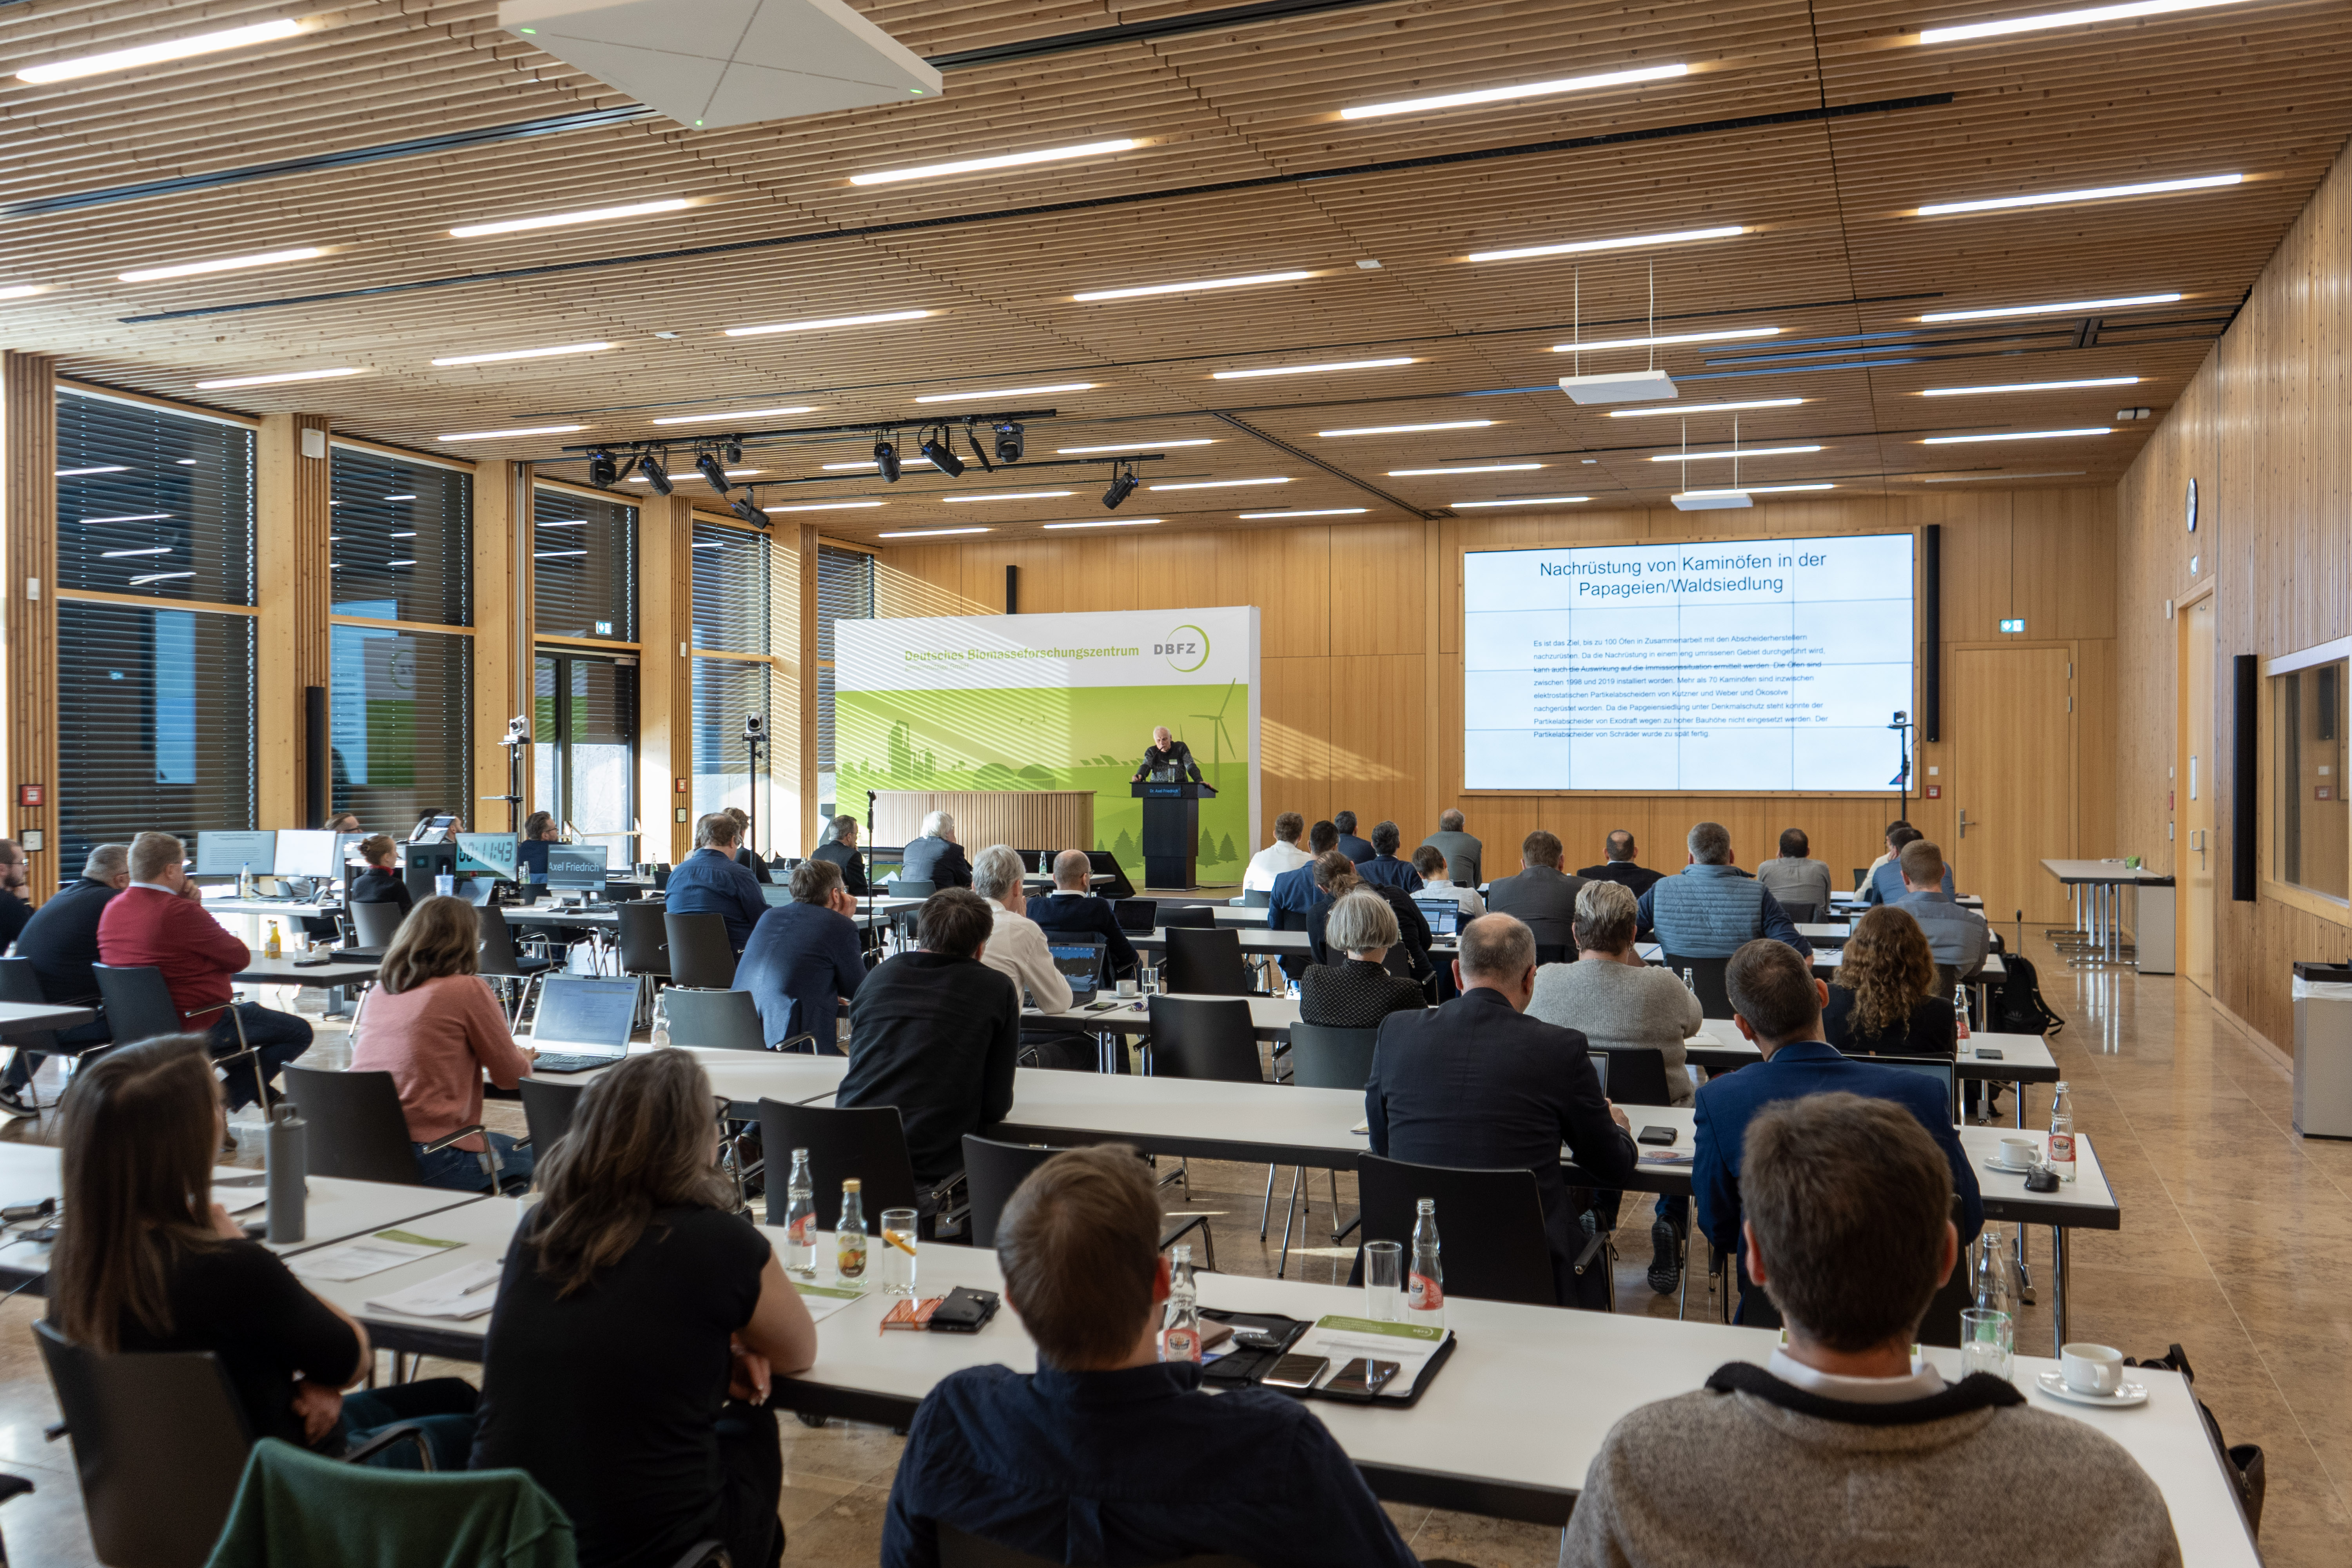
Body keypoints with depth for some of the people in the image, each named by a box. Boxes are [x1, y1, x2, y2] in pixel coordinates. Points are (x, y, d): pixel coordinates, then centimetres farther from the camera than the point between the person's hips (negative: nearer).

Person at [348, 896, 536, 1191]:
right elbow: (511, 1076, -1)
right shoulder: (468, 989, -9)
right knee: (527, 1159, 20)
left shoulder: (381, 989, 10)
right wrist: (524, 1059, 23)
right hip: (427, 1154, -7)